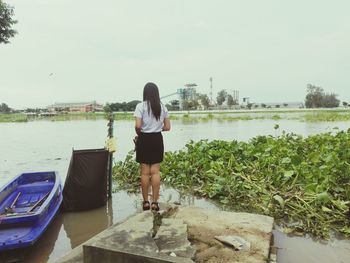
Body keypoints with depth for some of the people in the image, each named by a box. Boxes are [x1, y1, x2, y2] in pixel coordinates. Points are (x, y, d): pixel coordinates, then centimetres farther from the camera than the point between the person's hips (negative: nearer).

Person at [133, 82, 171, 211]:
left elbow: (138, 125, -18)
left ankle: (146, 202, 15)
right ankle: (155, 202, 11)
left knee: (145, 172, 6)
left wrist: (138, 133, 2)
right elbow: (167, 127, 3)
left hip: (144, 139, -3)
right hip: (157, 139, 3)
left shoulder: (141, 106, -8)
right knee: (155, 171, 7)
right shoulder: (162, 107, 3)